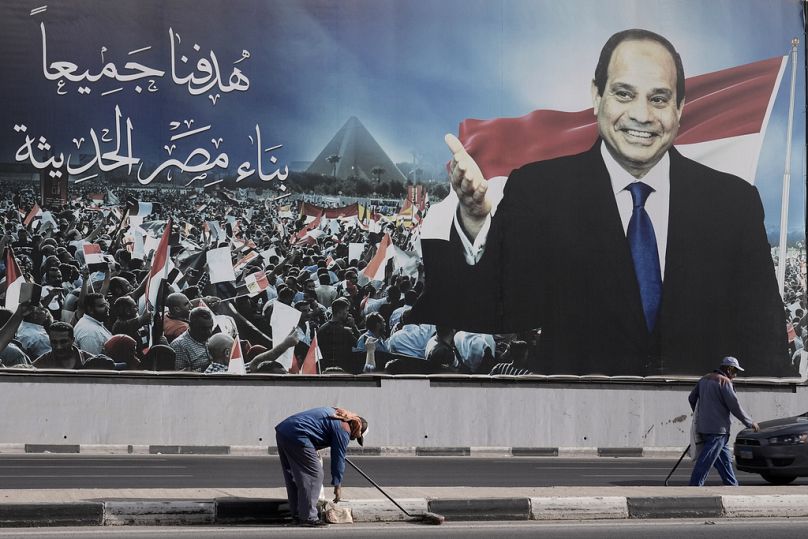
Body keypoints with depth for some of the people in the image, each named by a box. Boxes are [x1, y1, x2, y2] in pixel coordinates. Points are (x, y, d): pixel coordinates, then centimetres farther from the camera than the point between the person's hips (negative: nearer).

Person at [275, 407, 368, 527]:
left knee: (292, 475, 18)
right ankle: (308, 517, -4)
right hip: (297, 436, -10)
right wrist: (337, 485, 8)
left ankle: (297, 513, 27)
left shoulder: (335, 414, 24)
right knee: (313, 475, -4)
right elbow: (338, 458, 0)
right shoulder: (343, 429, -3)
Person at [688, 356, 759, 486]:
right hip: (717, 429, -9)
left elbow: (692, 398, 22)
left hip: (703, 426, 9)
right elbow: (734, 406, -12)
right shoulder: (724, 382, -11)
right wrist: (750, 423, -2)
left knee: (725, 460, 16)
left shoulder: (704, 379, 15)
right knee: (705, 461, -10)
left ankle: (732, 486, 20)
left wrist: (699, 415, 36)